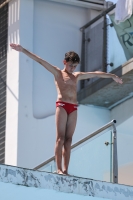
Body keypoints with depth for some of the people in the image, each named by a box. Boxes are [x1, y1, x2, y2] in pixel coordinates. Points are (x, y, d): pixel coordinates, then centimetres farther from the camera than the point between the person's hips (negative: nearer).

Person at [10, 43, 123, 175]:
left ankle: (65, 169, -6)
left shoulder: (77, 76, 22)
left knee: (68, 139, -1)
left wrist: (112, 76, 38)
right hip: (62, 105, -5)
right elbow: (40, 61, 2)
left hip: (73, 108, 5)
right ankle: (59, 169, -16)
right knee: (60, 138, -10)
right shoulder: (58, 73, 10)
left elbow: (96, 74, 31)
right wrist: (23, 50, -5)